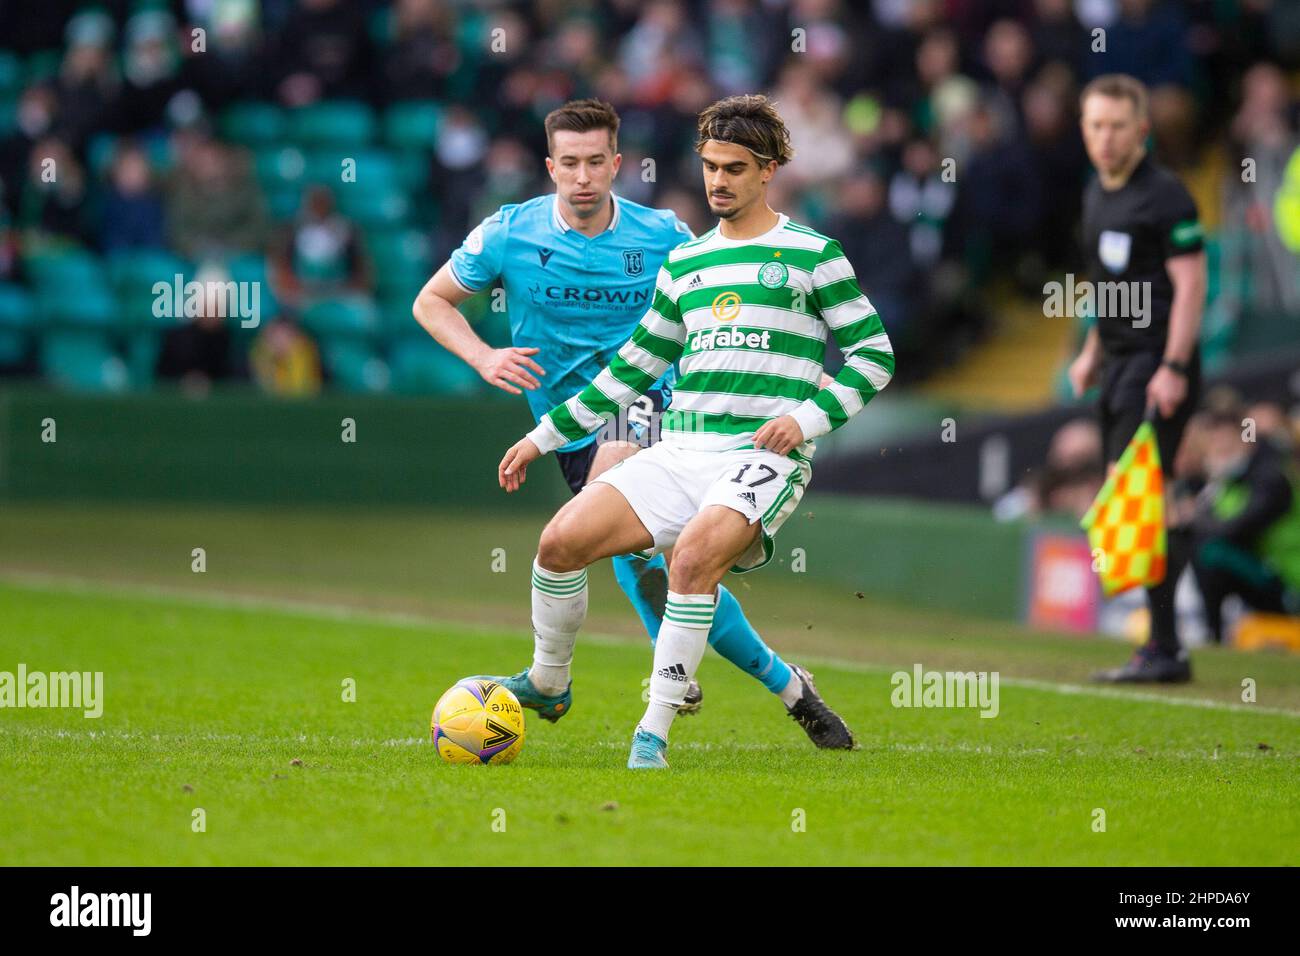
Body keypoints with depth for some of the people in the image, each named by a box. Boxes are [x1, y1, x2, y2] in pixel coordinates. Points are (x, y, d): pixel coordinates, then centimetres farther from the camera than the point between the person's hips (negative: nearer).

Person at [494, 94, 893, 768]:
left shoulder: (811, 254, 4)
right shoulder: (684, 263, 19)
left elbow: (874, 355, 3)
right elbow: (634, 366, 26)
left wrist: (809, 417, -12)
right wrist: (545, 435, 22)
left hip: (764, 457, -5)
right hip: (680, 453, 5)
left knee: (694, 554, -34)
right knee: (561, 541, -14)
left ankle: (654, 734, -28)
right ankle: (546, 685, 11)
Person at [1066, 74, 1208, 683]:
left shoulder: (1164, 197, -12)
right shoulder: (1097, 195, 15)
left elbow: (1190, 283, -16)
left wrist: (1174, 369, -22)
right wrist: (1093, 352, 22)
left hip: (1157, 361, -9)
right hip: (1119, 362, 9)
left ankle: (1164, 650, -12)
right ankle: (1161, 645, 15)